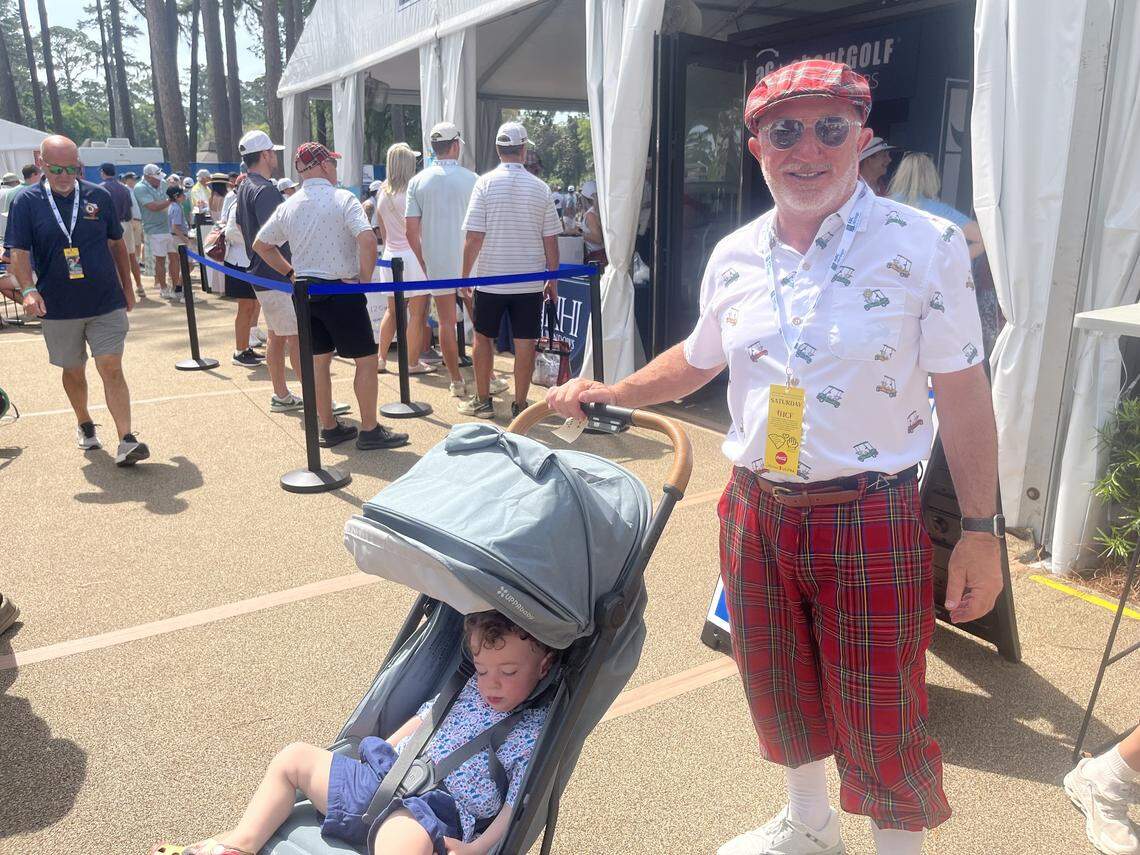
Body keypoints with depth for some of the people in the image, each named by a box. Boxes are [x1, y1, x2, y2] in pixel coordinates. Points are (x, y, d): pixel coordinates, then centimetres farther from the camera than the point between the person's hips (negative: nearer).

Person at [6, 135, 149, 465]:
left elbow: (117, 244, 11)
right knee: (73, 371, 15)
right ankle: (85, 425, 36)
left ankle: (126, 440, -10)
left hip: (107, 302, -1)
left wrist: (127, 288, 14)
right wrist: (28, 289, -22)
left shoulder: (99, 196, 1)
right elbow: (19, 252, -5)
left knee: (111, 368, -8)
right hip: (58, 309, 1)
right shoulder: (27, 202, -2)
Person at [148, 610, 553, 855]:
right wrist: (380, 754, 14)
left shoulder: (534, 730, -8)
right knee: (294, 757, 12)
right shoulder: (471, 689, 12)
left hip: (434, 810, -8)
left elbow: (516, 804, -12)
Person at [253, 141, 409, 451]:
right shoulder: (343, 199, -11)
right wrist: (365, 280, -14)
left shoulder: (287, 207, 7)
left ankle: (328, 427, 22)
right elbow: (368, 240, -25)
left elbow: (261, 245, 15)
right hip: (340, 292, -7)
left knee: (319, 360, 14)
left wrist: (290, 273, 16)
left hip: (305, 291, 7)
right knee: (366, 358, 2)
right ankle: (370, 431, 5)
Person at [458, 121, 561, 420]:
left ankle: (482, 401, 19)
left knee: (483, 337, 13)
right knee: (525, 343, 5)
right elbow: (550, 241, 2)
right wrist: (553, 279, 12)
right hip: (531, 280, 1)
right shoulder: (540, 188, 0)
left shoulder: (485, 183, -6)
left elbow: (474, 238, -9)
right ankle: (520, 406, 11)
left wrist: (465, 275, 1)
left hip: (491, 278, -1)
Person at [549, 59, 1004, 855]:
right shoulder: (734, 256, 2)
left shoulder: (925, 245, -10)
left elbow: (964, 397, -7)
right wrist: (607, 393, 9)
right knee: (779, 691, 22)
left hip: (870, 521, -4)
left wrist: (981, 532, -7)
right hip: (756, 513, 5)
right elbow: (697, 360, 18)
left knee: (878, 718, 7)